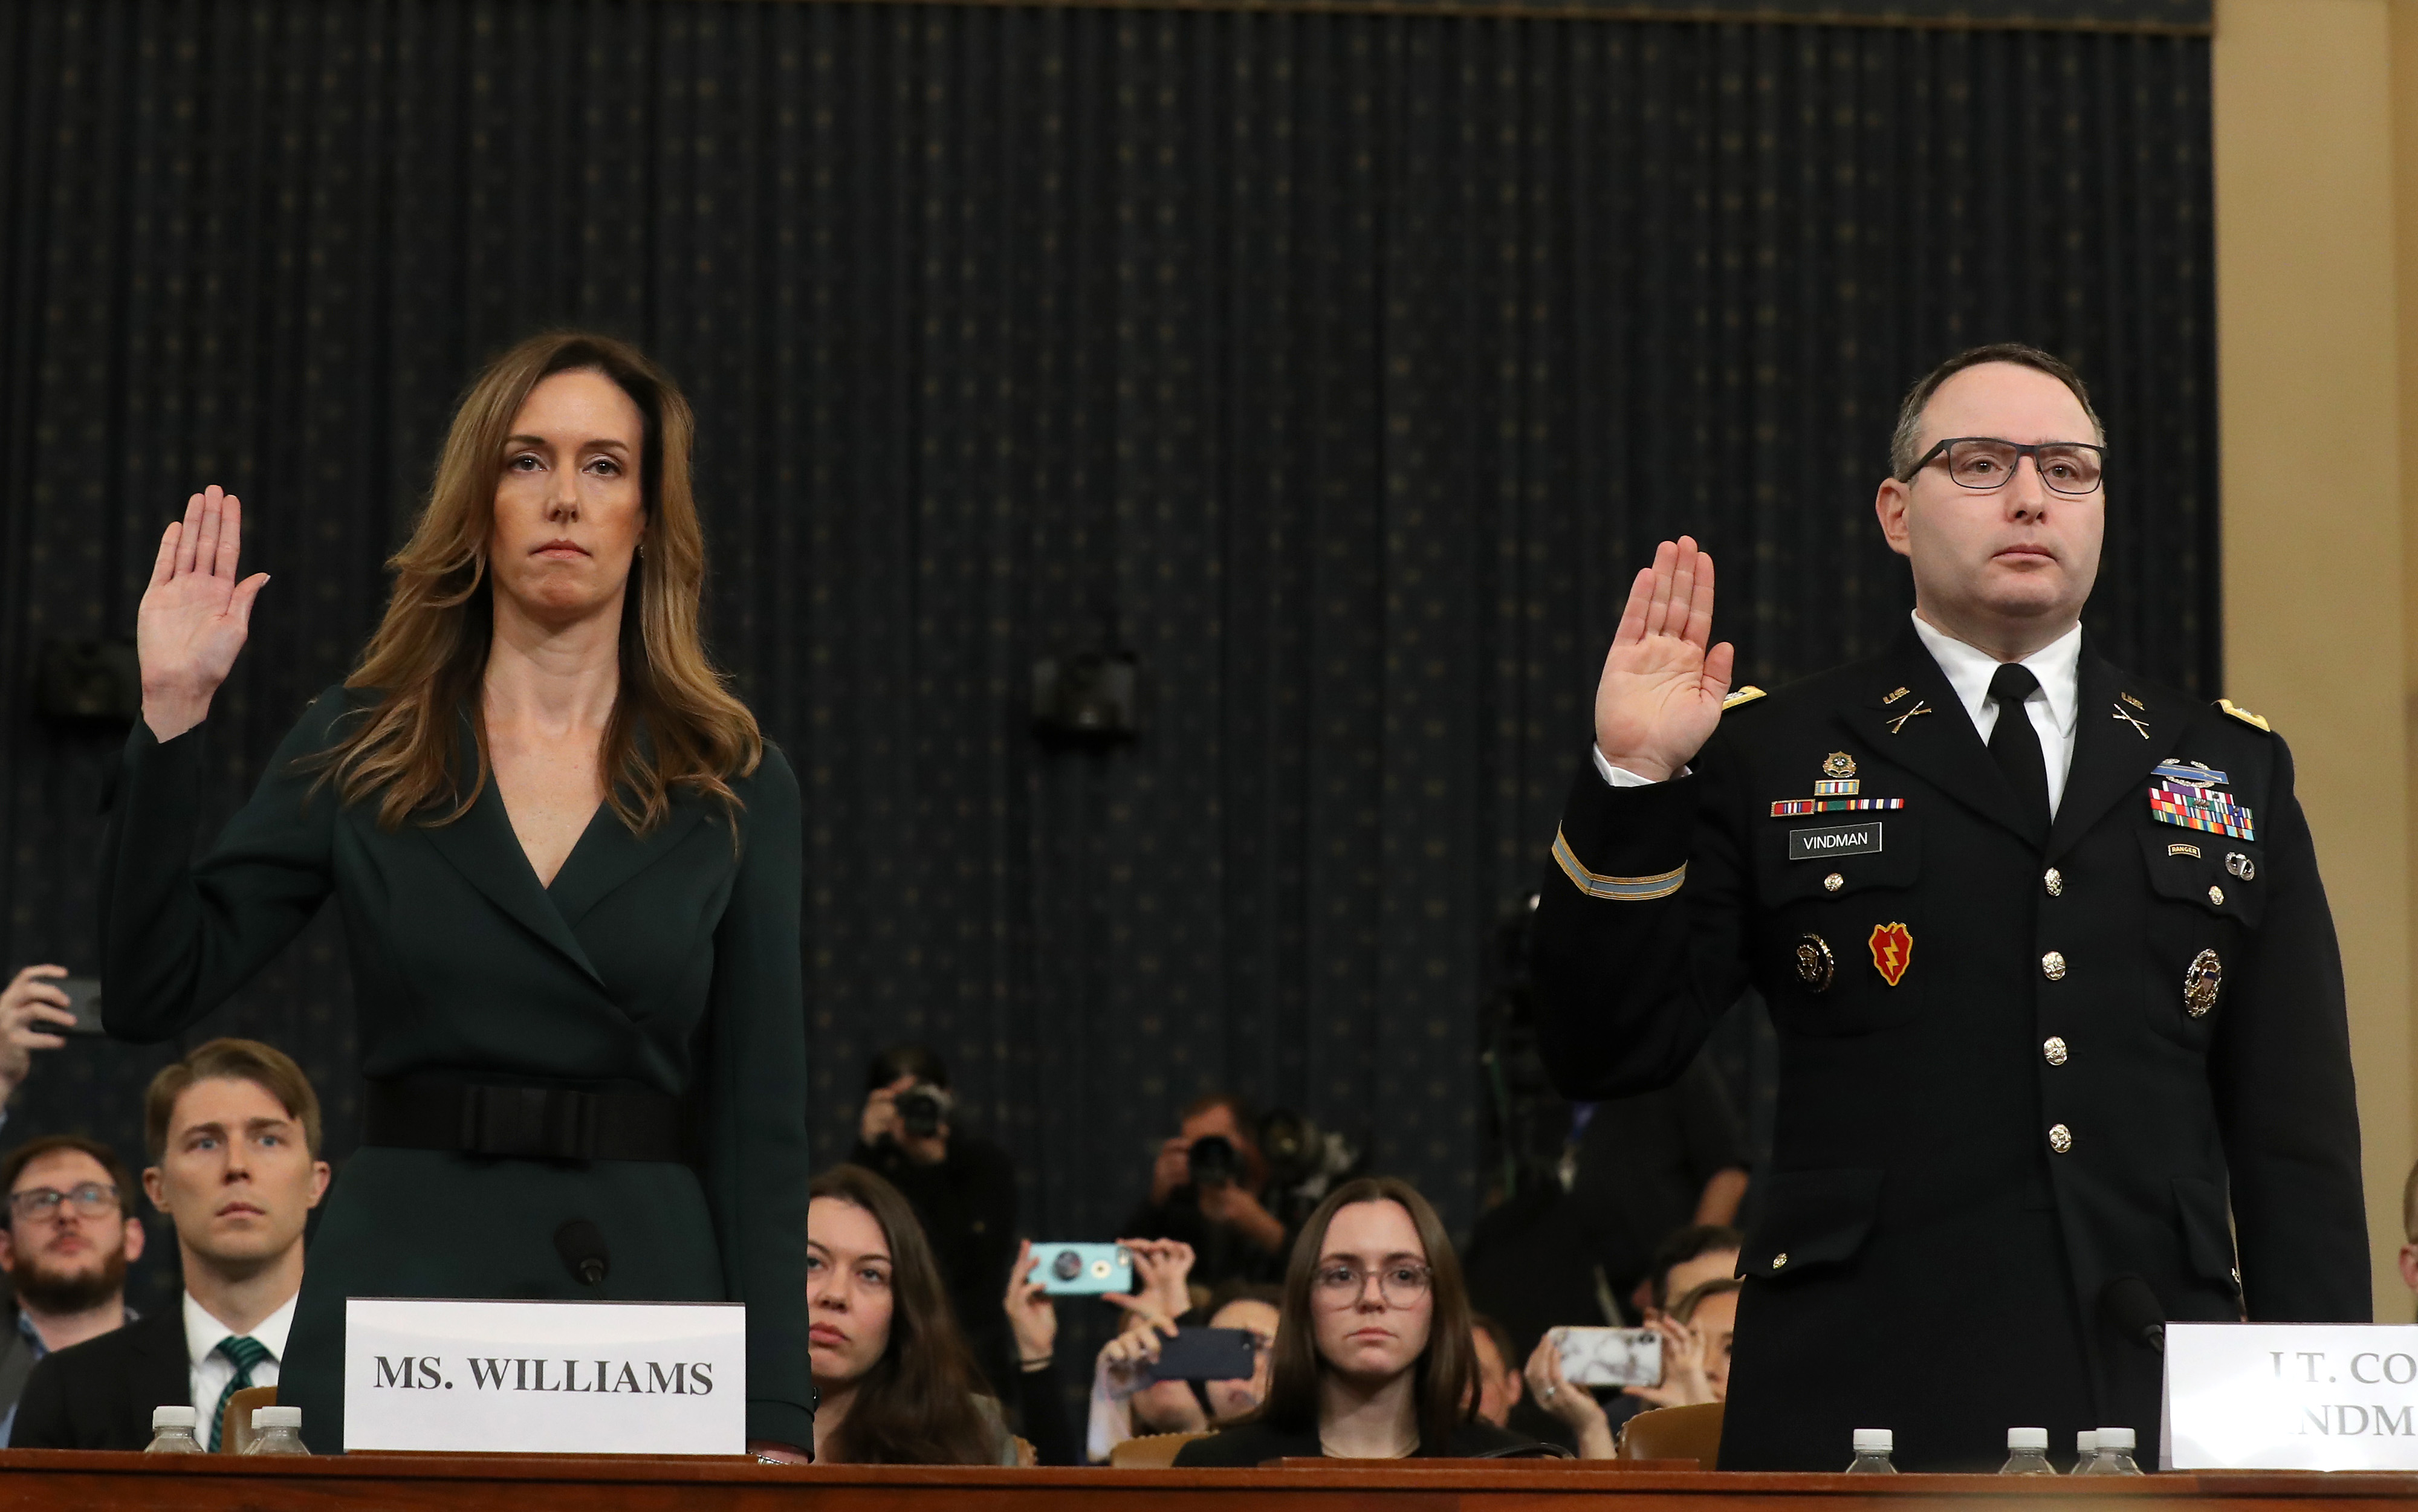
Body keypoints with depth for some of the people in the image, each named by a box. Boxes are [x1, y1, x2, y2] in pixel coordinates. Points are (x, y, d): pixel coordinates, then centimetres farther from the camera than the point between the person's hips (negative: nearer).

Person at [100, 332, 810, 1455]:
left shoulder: (734, 785, 4)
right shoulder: (356, 749, 5)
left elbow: (761, 1118, 1)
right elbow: (150, 993, -2)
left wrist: (774, 1427, -6)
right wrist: (171, 713, -10)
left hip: (645, 1303, 0)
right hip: (400, 1291, 0)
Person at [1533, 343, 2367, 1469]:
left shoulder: (2233, 771, 16)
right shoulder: (1769, 757, 9)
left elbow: (2298, 1133, 14)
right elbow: (1605, 1057, 3)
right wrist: (1634, 780, -7)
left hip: (2159, 1409, 2)